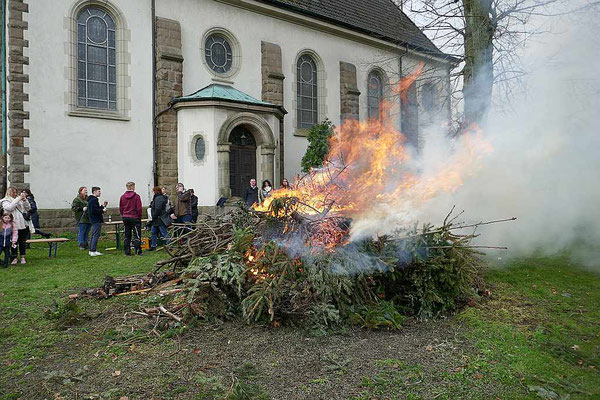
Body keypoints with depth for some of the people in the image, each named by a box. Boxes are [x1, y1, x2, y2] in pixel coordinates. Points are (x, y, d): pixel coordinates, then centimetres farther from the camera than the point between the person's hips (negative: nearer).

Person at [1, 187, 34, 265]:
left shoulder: (20, 200, 15)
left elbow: (28, 208, 8)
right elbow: (10, 208, -15)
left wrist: (24, 200, -7)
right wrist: (18, 199, -18)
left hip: (24, 224, 3)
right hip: (14, 226, -3)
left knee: (23, 242, 8)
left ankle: (23, 258, 16)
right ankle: (14, 258, 12)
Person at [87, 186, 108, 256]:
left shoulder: (92, 199, 19)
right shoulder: (94, 200, -15)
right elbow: (94, 210, -23)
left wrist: (102, 206, 12)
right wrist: (102, 211, -14)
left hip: (94, 220, 11)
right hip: (96, 220, -11)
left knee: (94, 236, 15)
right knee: (96, 235, -9)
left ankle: (91, 250, 21)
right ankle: (93, 251, -8)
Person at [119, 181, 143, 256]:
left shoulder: (122, 197, 4)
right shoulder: (136, 196, -11)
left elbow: (120, 208, 9)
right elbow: (139, 208, -10)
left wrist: (123, 216, 19)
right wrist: (139, 217, 1)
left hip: (125, 218, 5)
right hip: (134, 218, -5)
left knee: (127, 235, 10)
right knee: (137, 235, 0)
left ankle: (127, 252, 11)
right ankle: (138, 251, -1)